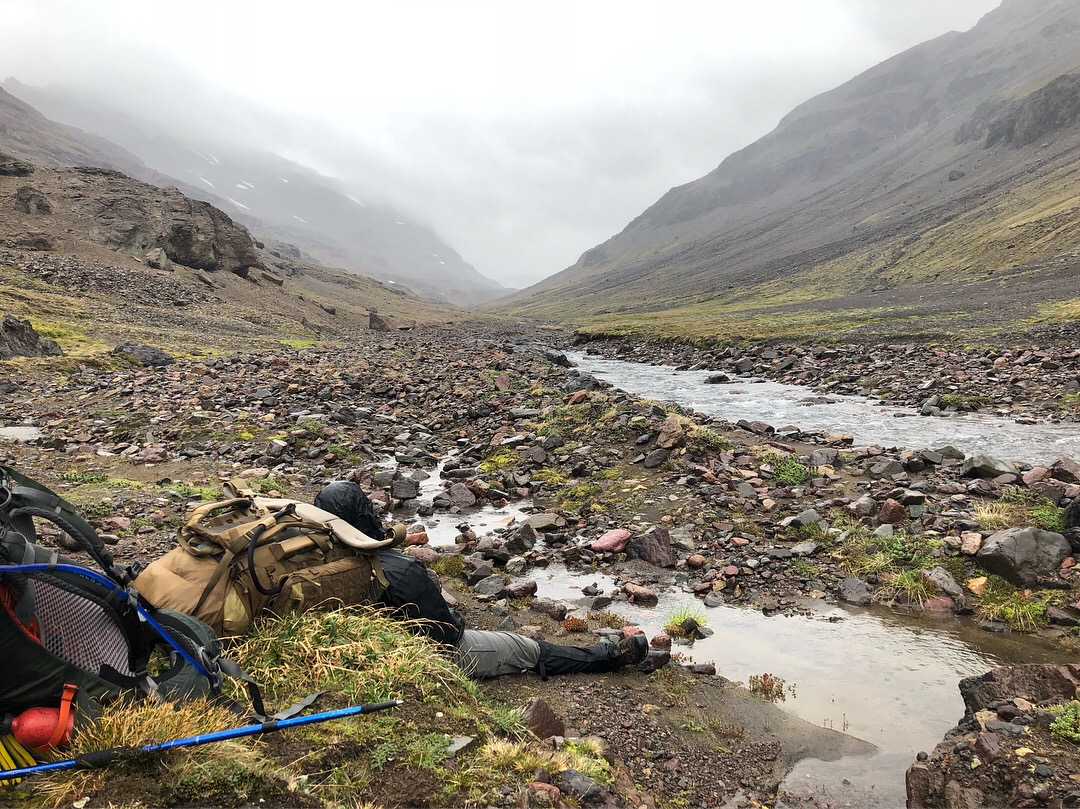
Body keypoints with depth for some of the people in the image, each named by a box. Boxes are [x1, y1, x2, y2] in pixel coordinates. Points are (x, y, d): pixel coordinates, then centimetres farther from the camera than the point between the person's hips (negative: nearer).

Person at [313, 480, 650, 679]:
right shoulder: (400, 570, -36)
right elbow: (442, 633, -25)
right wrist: (454, 624, -4)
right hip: (447, 655, -6)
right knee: (529, 650, 10)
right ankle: (614, 655, 26)